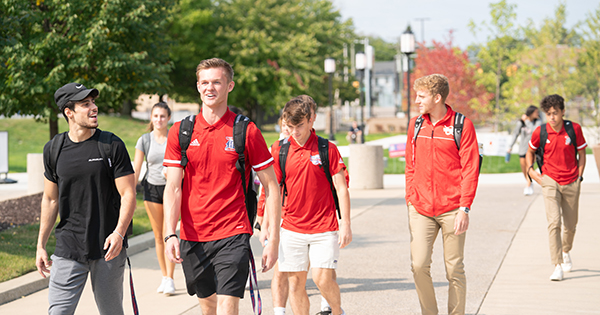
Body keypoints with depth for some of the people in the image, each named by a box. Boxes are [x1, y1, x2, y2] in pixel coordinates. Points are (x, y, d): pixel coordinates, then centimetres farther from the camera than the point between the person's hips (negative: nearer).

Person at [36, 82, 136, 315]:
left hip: (109, 249, -1)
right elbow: (50, 199, 14)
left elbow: (128, 194, -5)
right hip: (68, 249, 2)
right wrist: (41, 245, 12)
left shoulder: (112, 146, -3)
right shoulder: (53, 149, 5)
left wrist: (119, 233, -20)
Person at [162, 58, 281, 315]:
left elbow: (271, 187, 1)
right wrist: (170, 234, -11)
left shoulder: (246, 131, -2)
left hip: (232, 236, -3)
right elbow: (173, 188, 2)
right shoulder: (180, 132, 5)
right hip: (192, 236, 3)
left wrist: (273, 240, -4)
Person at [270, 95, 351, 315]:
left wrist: (346, 224, -4)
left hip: (324, 228, -2)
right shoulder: (279, 150, 3)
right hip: (292, 229, 2)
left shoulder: (327, 149, -2)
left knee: (323, 279, -9)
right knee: (295, 282, 1)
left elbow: (341, 188, 0)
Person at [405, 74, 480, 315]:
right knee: (419, 264, -7)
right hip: (421, 209, 3)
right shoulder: (415, 125, 10)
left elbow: (470, 170, -7)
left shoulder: (462, 125, -4)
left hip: (451, 210, -3)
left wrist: (464, 209, -13)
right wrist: (410, 201, 10)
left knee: (454, 268, 3)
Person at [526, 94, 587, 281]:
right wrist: (530, 170, 1)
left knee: (571, 224, 12)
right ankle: (557, 266, -18)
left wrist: (579, 177, 0)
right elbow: (530, 151, 14)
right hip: (550, 181, -1)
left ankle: (566, 251, 44)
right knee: (554, 222, -17)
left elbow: (582, 154, 6)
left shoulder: (574, 129, -6)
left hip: (571, 183, 1)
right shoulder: (540, 132, -6)